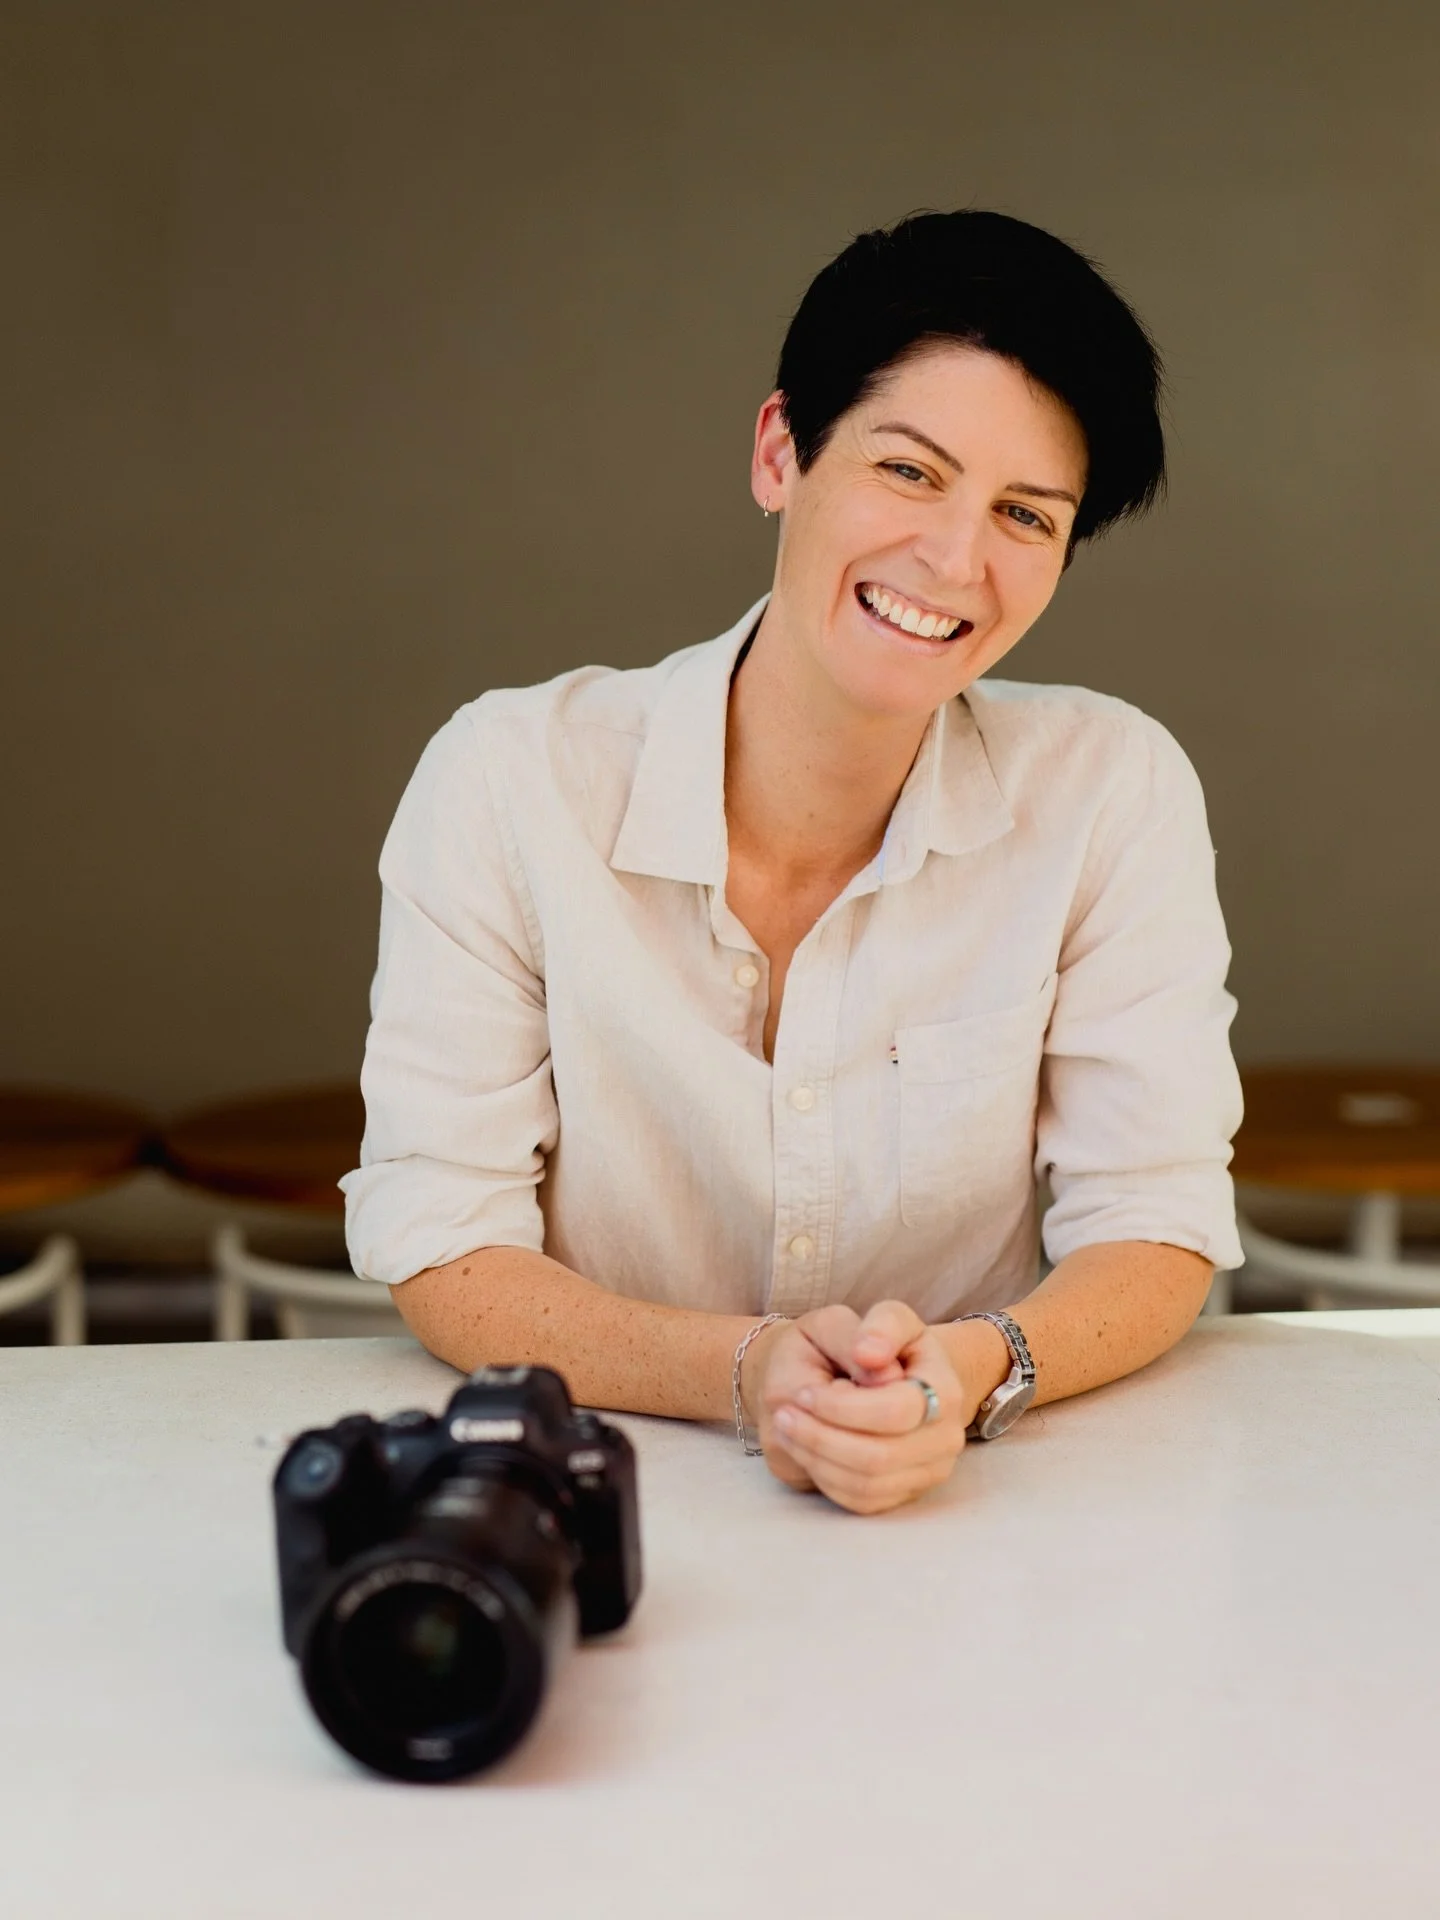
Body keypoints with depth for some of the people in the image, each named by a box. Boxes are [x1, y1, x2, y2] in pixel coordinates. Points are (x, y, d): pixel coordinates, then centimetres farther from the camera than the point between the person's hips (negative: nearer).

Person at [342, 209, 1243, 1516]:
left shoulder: (1114, 793, -7)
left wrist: (972, 1369, -26)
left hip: (981, 1515, 1)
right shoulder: (510, 782, -10)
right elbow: (435, 1240, -10)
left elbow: (1155, 1224, -5)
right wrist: (741, 1370, -27)